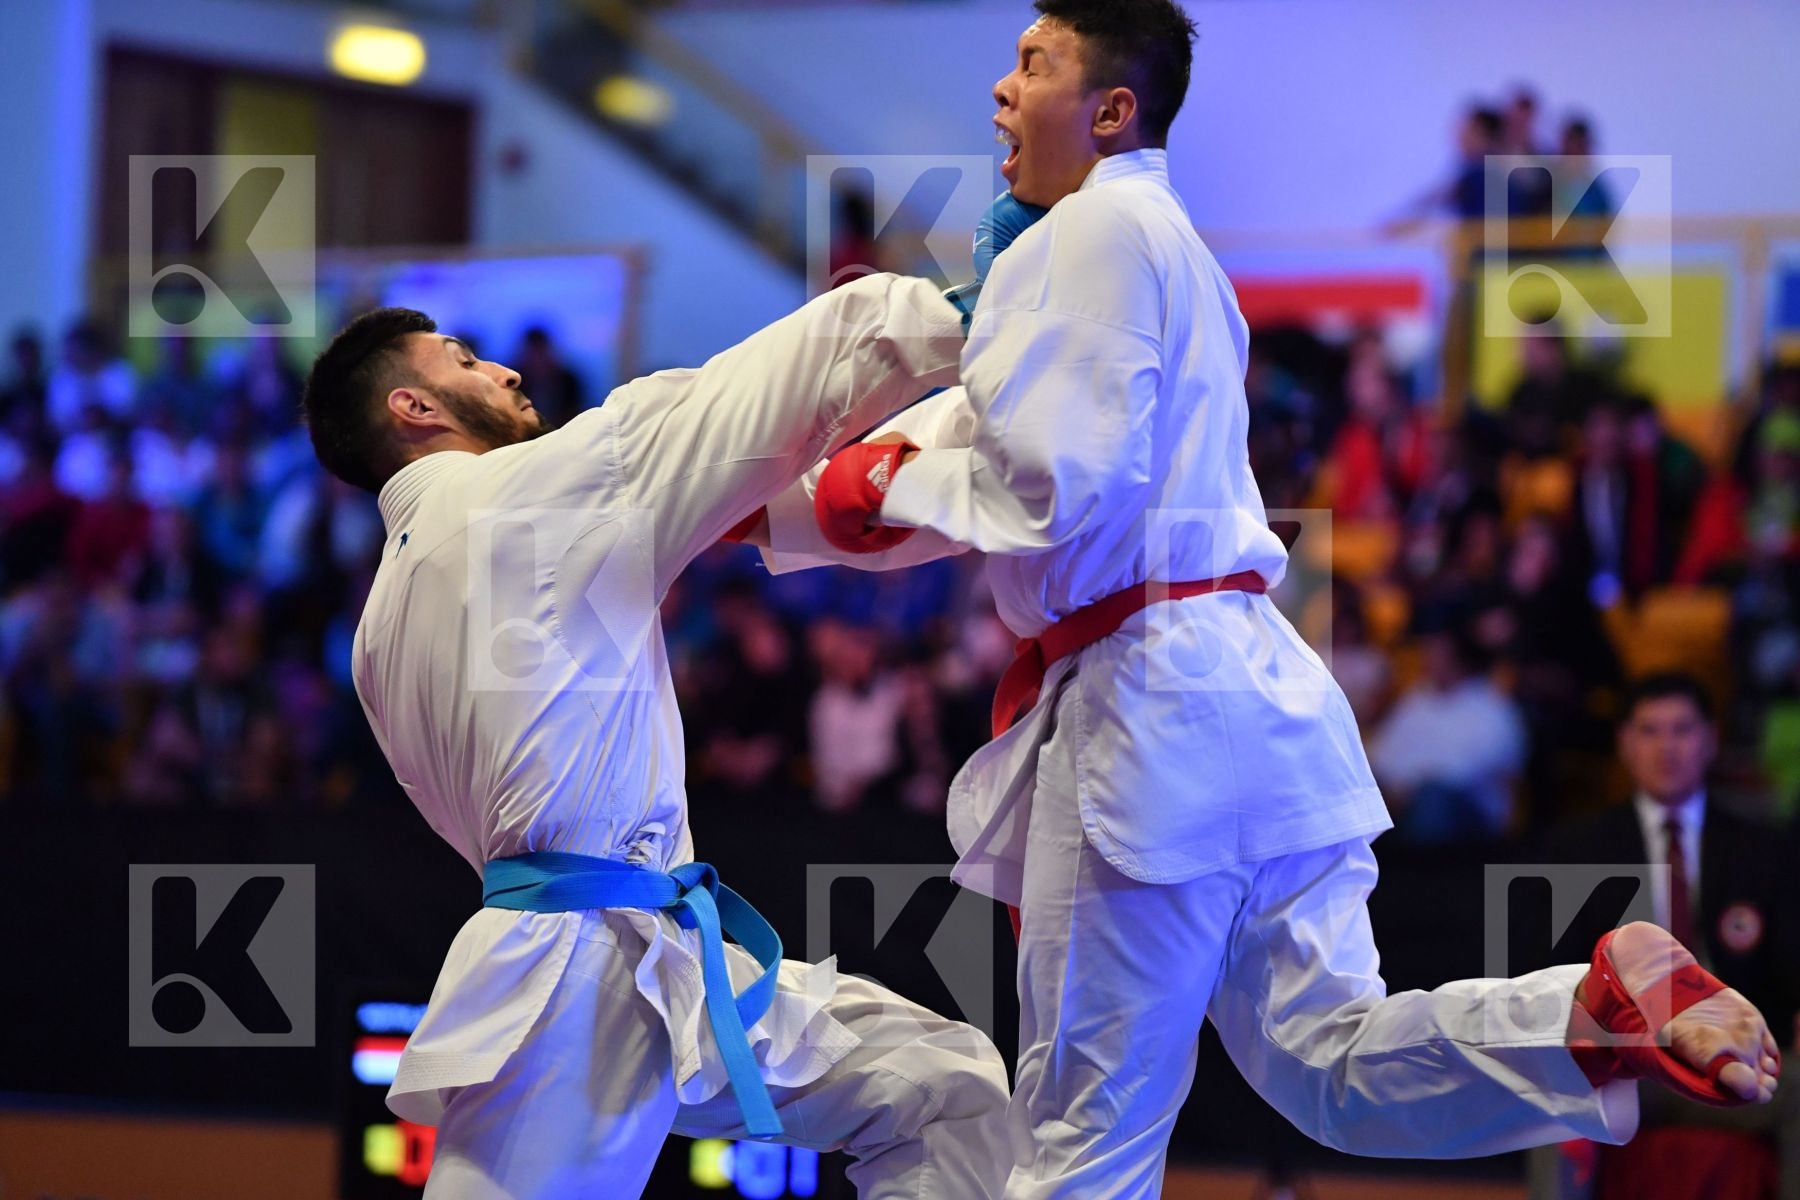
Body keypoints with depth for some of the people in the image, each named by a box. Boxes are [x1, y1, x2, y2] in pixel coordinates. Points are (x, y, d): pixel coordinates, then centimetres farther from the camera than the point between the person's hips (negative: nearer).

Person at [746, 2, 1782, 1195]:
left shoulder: (1093, 231, -9)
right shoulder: (1165, 242, 22)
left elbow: (1049, 483, -18)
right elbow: (995, 421, 28)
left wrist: (887, 488, -1)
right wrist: (776, 509, 27)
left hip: (1150, 705, -10)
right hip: (1244, 692, 10)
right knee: (1335, 1069, 5)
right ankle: (1601, 1006, -16)